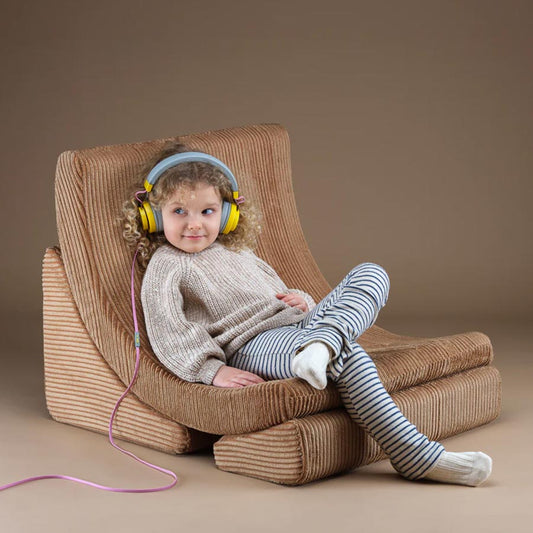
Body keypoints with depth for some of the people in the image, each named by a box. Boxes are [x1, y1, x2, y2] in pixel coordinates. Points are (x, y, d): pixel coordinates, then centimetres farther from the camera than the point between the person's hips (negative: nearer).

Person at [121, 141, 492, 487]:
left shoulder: (238, 253, 29)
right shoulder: (166, 265, 4)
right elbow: (167, 331, -10)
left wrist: (302, 301, 8)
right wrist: (213, 370, -22)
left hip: (299, 323, 9)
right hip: (253, 346, -9)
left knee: (371, 274, -7)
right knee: (345, 351, -34)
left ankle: (321, 344, -38)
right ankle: (415, 456, -37)